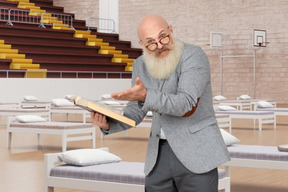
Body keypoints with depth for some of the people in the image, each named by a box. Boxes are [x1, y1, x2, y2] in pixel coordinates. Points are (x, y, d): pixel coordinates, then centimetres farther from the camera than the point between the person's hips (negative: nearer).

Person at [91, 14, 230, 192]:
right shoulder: (141, 65, 6)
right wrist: (108, 123, -12)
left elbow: (185, 105, -24)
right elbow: (135, 113, 8)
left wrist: (145, 96, -38)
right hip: (160, 156, 6)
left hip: (196, 153, -6)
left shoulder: (194, 56, -14)